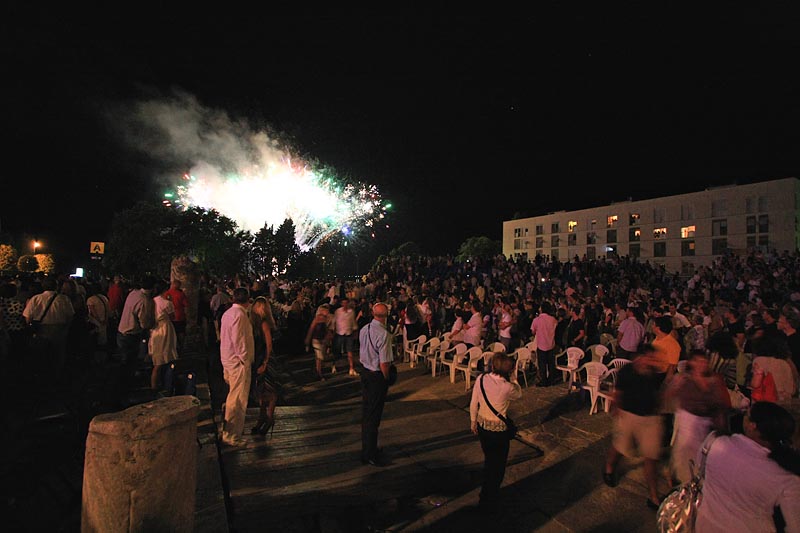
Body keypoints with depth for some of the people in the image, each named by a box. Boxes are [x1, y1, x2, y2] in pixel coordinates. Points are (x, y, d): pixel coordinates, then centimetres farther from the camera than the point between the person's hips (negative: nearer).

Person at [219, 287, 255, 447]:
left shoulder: (228, 313, 12)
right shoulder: (239, 315, -19)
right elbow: (238, 340, -24)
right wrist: (245, 359, -15)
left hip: (229, 360, 11)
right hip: (238, 362, -11)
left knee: (233, 397, 22)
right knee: (237, 400, -2)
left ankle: (229, 431, 35)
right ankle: (232, 436, 5)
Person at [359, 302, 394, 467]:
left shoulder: (363, 330, 1)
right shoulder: (384, 334, -24)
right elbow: (384, 363, -22)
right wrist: (386, 378, -6)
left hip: (365, 371, 8)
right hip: (377, 376, -8)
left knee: (366, 411, 19)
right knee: (374, 415, 4)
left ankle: (367, 447, 36)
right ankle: (369, 455, 17)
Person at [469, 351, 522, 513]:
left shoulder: (481, 379, -13)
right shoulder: (507, 387, -26)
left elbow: (473, 404, -3)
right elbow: (519, 394, -1)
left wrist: (473, 422, 11)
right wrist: (513, 377, -2)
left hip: (482, 425, 5)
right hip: (498, 429, -5)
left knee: (488, 460, 27)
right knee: (497, 465, 17)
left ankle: (486, 495, 46)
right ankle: (489, 503, 31)